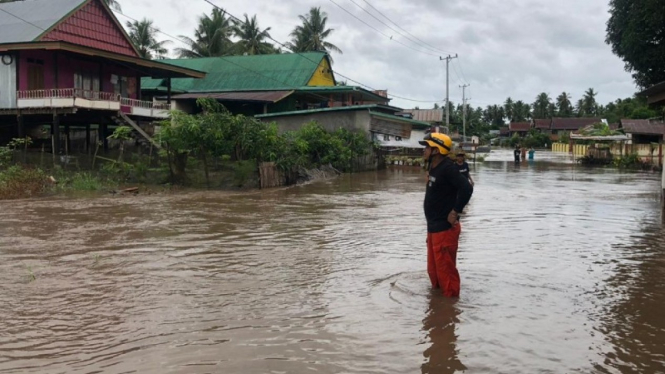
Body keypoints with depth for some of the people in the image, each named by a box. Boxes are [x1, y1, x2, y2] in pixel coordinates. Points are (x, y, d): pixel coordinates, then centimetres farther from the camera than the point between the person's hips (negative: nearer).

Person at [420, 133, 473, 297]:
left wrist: (456, 212, -21)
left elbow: (466, 188, -28)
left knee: (445, 270, -2)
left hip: (445, 229, -10)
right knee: (433, 269, 20)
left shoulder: (447, 168, -18)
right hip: (434, 228, 10)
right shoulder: (434, 167, 11)